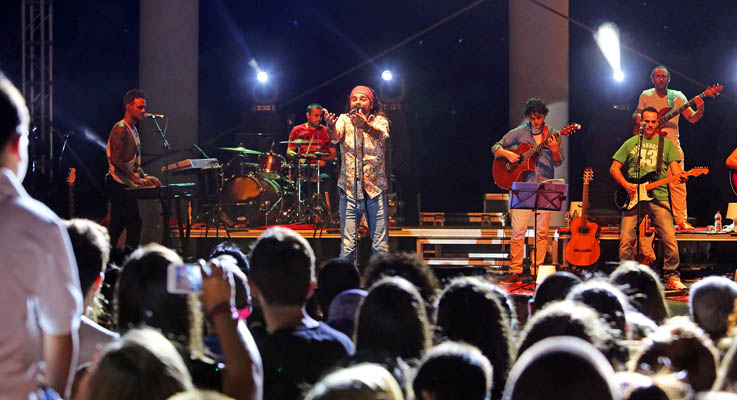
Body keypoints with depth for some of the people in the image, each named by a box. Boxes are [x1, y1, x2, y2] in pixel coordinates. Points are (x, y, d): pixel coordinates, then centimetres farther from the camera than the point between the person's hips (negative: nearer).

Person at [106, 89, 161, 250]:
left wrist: (145, 177, 13)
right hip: (119, 185, -10)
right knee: (134, 224, -13)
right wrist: (137, 179, -22)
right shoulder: (120, 129, -12)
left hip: (127, 185, 10)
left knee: (116, 229, 9)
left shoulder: (133, 130, 20)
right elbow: (116, 160, -20)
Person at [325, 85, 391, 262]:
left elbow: (381, 135, -21)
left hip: (375, 189, 0)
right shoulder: (344, 119, 5)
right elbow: (335, 137, -17)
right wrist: (331, 127, -41)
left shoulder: (379, 120, 3)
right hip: (349, 190, 0)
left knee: (381, 246, -1)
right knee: (347, 246, -3)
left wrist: (365, 127, -43)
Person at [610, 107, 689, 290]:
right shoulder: (630, 143, 14)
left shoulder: (667, 144, 14)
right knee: (626, 239, -6)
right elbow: (614, 168, 13)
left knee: (669, 238, -10)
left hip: (658, 196, 0)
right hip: (633, 196, 0)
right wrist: (626, 185, -4)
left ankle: (672, 275, 2)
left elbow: (675, 167, 5)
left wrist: (681, 176, -19)